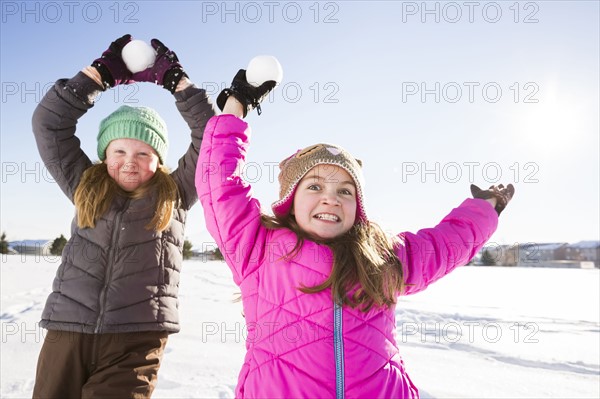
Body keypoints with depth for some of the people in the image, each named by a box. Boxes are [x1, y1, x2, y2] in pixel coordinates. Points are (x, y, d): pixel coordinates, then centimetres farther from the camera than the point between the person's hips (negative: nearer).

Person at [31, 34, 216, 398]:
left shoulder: (174, 195, 8)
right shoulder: (85, 187, 13)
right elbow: (49, 122, 12)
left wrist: (176, 79, 7)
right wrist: (101, 72, 10)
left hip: (136, 338, -2)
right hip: (68, 328, 3)